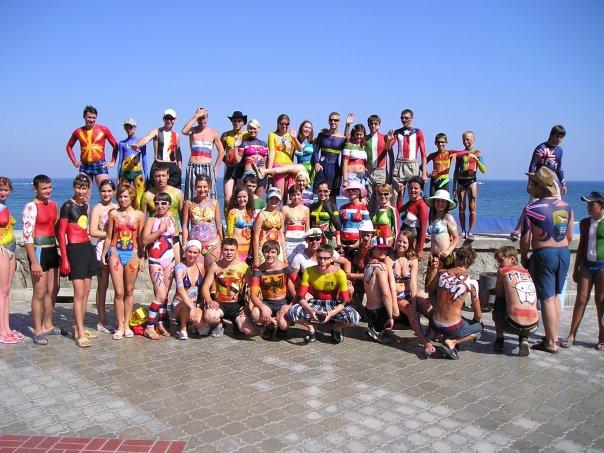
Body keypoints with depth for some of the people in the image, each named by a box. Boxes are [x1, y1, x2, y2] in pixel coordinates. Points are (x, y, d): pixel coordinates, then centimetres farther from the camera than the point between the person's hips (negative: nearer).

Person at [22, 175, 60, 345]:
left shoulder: (52, 204, 9)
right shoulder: (31, 207, -13)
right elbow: (27, 236, -18)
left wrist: (60, 252, 13)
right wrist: (34, 262, -21)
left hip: (52, 250, 8)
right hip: (39, 251, -8)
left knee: (53, 290, 16)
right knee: (39, 293, -2)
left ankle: (47, 325, 31)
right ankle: (38, 331, 9)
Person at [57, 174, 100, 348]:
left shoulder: (85, 205, 13)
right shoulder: (68, 206, -8)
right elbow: (61, 234, -10)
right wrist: (64, 259, -14)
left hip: (87, 248, 8)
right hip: (74, 249, -7)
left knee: (86, 292, 10)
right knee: (79, 293, -9)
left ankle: (80, 328, 20)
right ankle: (80, 334, -6)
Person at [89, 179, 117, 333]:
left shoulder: (117, 208, 14)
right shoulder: (97, 208, -2)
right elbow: (93, 232, -11)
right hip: (103, 248, -5)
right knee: (103, 286, 1)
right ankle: (102, 322, 8)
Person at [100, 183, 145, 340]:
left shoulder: (139, 215, 3)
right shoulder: (113, 213, 3)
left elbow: (140, 239, 5)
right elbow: (109, 237, 7)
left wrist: (142, 258, 3)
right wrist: (103, 254, 5)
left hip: (132, 254, 1)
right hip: (116, 253, 0)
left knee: (129, 291, 8)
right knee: (119, 292, -2)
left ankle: (126, 324, 19)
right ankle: (120, 326, 9)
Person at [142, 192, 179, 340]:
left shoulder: (172, 220, 11)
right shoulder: (151, 220, -4)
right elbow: (145, 240, -16)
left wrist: (178, 260, 14)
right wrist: (161, 229, -18)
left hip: (170, 261, 5)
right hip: (156, 261, -5)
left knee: (164, 294, 8)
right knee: (161, 295, -12)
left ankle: (160, 324, 20)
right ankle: (149, 327, 0)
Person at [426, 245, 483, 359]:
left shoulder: (441, 273, -6)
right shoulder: (471, 282, -13)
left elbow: (430, 291, 12)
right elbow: (478, 315, -4)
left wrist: (433, 270, 16)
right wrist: (474, 321, 19)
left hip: (436, 326, 5)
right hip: (453, 328, -4)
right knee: (480, 328, 25)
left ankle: (446, 338, 13)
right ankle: (452, 342, 2)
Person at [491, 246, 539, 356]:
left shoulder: (503, 271, 2)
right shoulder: (527, 272, 17)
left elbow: (498, 293, 13)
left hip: (514, 325, -5)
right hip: (533, 327, 5)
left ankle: (499, 341, 25)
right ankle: (523, 340, 12)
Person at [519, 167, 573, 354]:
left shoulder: (531, 209, -15)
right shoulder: (566, 207, 4)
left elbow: (525, 240, -12)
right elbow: (569, 237, 10)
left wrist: (524, 257, 4)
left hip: (543, 254, -6)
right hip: (564, 253, 6)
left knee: (547, 299, 1)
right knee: (555, 296, 19)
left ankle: (551, 343, 8)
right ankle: (554, 335, 30)